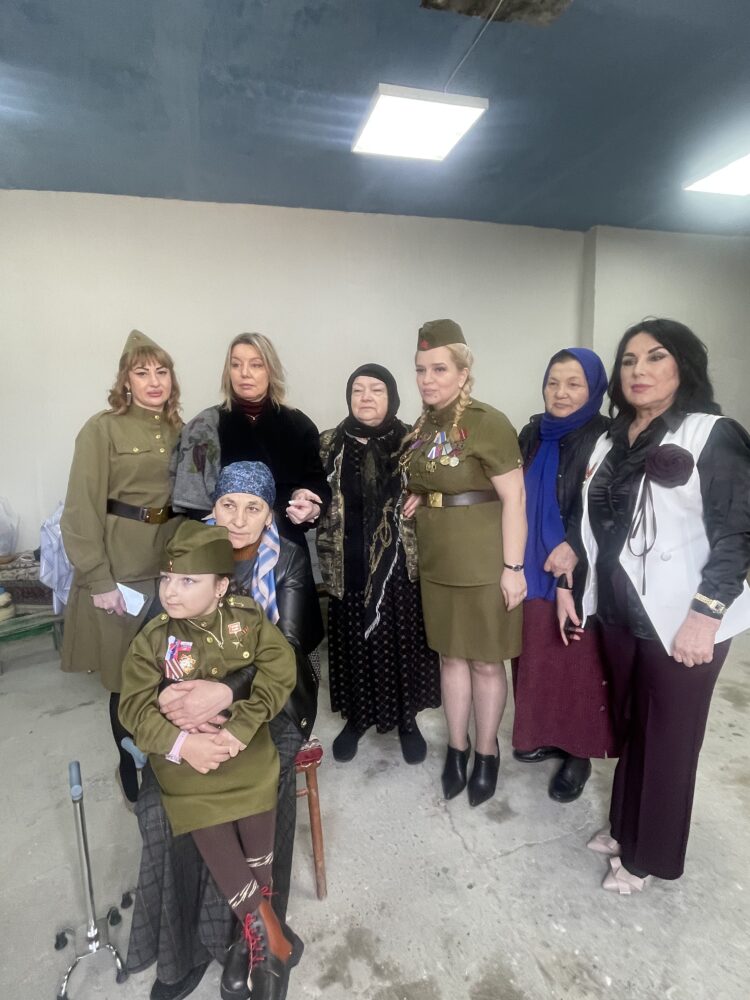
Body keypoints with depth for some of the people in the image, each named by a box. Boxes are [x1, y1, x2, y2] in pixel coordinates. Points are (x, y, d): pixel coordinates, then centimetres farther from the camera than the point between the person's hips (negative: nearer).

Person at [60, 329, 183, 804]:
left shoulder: (179, 430, 8)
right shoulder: (102, 429, -7)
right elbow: (81, 511, -10)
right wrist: (98, 580, -14)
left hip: (174, 563, 4)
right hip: (122, 569, -4)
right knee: (128, 674, 8)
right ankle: (131, 770, 31)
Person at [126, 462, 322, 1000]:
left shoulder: (289, 561, -8)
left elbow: (289, 645, -17)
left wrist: (229, 691, -35)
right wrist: (168, 692, -27)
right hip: (198, 694, 2)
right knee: (163, 804, -19)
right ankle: (184, 943, 5)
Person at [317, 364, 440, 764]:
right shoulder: (329, 444, 2)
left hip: (400, 565, -1)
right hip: (349, 567, 1)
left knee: (402, 642, 10)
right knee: (353, 643, 12)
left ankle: (407, 720, 32)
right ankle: (357, 717, 35)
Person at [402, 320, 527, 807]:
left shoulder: (487, 422, -16)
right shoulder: (424, 426, 6)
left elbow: (514, 498, -17)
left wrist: (513, 567, -17)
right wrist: (419, 499, 0)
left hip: (484, 565, -6)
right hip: (437, 562, 7)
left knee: (485, 660, 10)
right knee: (451, 655, 17)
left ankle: (487, 753, 32)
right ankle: (457, 747, 36)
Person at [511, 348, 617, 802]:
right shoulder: (532, 435, 5)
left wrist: (574, 548, -23)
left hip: (582, 576, -5)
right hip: (533, 569, 5)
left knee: (576, 661, 7)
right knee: (537, 656, 15)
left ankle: (579, 752, 26)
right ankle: (545, 735, 35)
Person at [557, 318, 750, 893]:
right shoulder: (611, 441, 9)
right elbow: (592, 525, 13)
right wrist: (568, 586, 11)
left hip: (681, 619, -5)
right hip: (619, 613, 5)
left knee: (669, 739, 10)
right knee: (630, 727, 18)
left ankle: (648, 855, 30)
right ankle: (625, 828, 39)